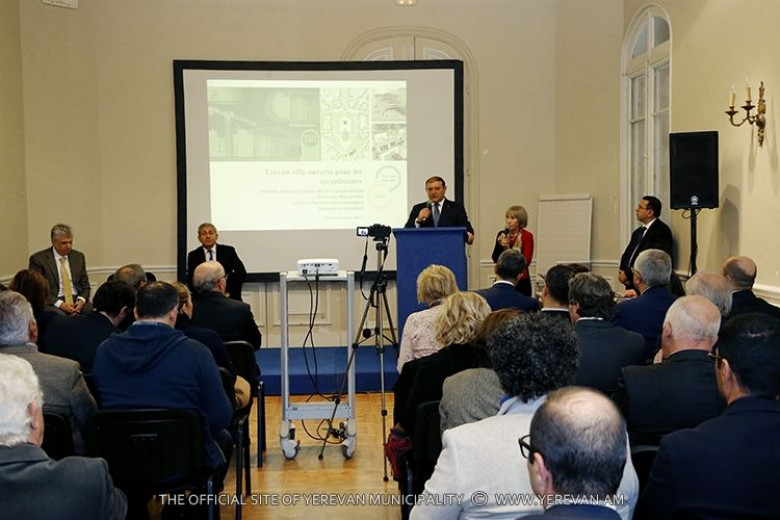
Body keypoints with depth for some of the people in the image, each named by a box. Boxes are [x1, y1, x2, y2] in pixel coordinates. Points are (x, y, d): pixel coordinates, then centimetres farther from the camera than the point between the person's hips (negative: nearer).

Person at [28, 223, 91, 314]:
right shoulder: (38, 259, 0)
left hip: (77, 300, 5)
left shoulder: (78, 256, 13)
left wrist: (81, 300, -7)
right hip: (53, 303, -4)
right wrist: (59, 304, -17)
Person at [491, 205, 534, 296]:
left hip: (521, 281, -3)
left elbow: (526, 261, -9)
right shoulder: (502, 235, 7)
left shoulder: (527, 236, -3)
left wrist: (508, 248, -14)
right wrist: (499, 245, -14)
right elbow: (495, 259, 3)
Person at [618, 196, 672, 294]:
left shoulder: (662, 231, -11)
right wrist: (622, 272, -2)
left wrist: (628, 274, -15)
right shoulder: (638, 231, 17)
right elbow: (627, 254, 18)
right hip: (630, 283, 8)